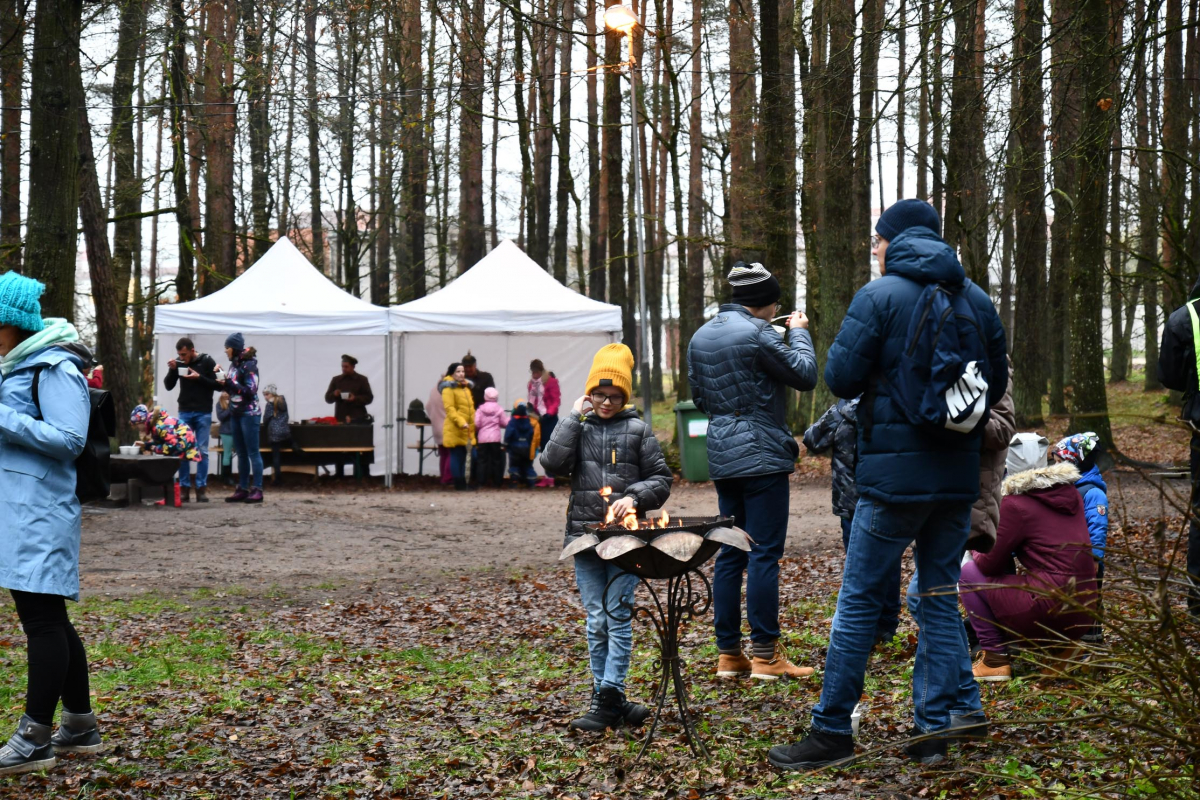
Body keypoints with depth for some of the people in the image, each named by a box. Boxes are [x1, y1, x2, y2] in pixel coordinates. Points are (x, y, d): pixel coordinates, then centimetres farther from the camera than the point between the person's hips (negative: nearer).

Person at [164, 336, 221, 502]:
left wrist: (199, 378, -18)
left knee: (202, 451, -1)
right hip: (184, 413, 3)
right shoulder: (179, 363, 4)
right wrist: (172, 370, -11)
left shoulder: (207, 361, -4)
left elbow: (218, 386, -6)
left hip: (203, 413, -3)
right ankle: (184, 488, 7)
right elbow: (168, 386, 5)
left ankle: (201, 488, 3)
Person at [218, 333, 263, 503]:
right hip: (236, 413, 8)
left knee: (253, 452, -6)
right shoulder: (234, 364, 10)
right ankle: (243, 489, 13)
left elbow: (250, 391, -16)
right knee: (241, 453, 10)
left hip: (249, 413, -8)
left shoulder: (248, 365, -12)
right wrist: (223, 383, -1)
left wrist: (229, 384, -19)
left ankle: (257, 490, -5)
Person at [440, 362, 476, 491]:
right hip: (455, 429, -8)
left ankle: (463, 484, 15)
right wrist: (461, 422, -26)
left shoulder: (466, 387, 18)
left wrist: (474, 424, 16)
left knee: (462, 457, 11)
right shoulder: (448, 388, -7)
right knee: (456, 456, -6)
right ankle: (459, 484, -4)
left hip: (467, 430, 8)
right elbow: (450, 408, -16)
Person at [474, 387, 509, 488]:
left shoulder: (480, 409, 0)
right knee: (496, 460, 5)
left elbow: (476, 423, -6)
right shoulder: (499, 409, 0)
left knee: (483, 460, 5)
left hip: (482, 438, 1)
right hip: (495, 438, -1)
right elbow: (505, 423, 2)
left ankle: (482, 481, 2)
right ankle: (497, 481, 5)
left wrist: (476, 430, 14)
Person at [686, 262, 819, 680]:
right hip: (762, 456, -8)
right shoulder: (757, 335, -13)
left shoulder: (700, 337, 12)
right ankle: (765, 653, -2)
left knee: (731, 552, 11)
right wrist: (799, 332, 8)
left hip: (722, 457, 8)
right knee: (765, 552, -4)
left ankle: (728, 653, 13)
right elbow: (805, 374, -6)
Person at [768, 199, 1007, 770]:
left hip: (896, 472, -5)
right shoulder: (977, 300, 8)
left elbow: (840, 379, -9)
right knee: (940, 596, 12)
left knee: (859, 600, 1)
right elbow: (995, 385, 13)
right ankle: (936, 727, 12)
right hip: (959, 475, 5)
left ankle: (832, 732, 5)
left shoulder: (879, 296, -8)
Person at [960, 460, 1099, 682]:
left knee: (969, 572, 8)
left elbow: (990, 564, -2)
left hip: (1049, 611, -8)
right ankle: (1062, 645, 15)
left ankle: (995, 660, 4)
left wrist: (976, 553, 21)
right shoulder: (1071, 494, 13)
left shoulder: (1015, 503, -8)